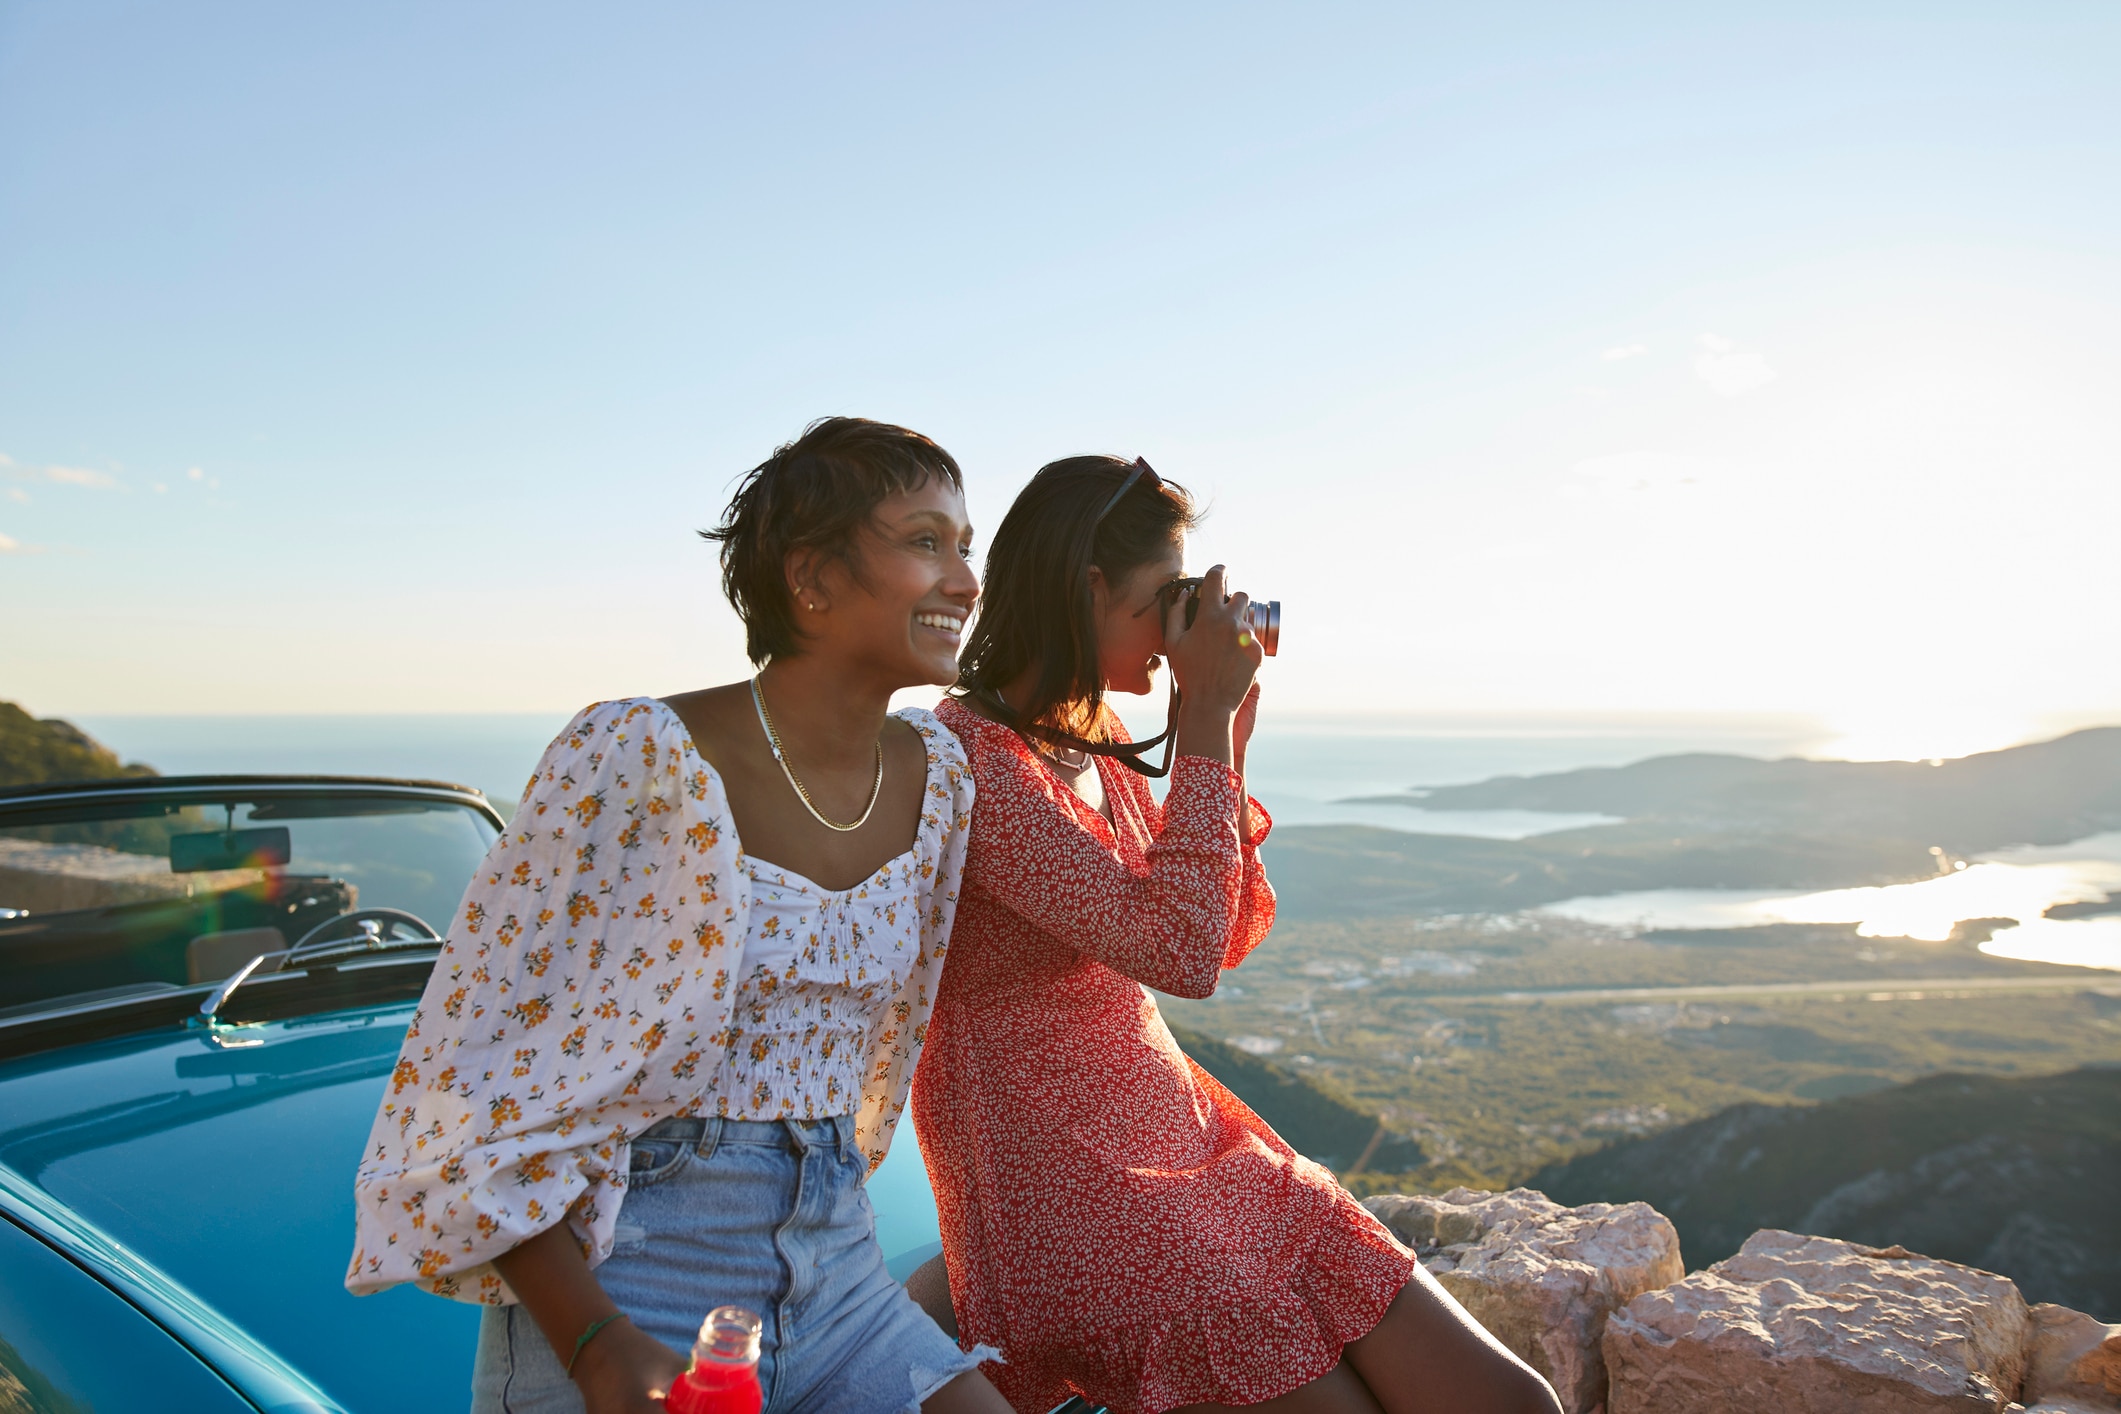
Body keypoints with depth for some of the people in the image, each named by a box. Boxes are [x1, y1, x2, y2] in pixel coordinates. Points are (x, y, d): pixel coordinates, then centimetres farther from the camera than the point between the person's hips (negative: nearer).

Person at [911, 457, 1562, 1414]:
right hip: (1068, 1190, -7)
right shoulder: (969, 758, -17)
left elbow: (1227, 938, 15)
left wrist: (1227, 736, 6)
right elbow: (1179, 950, -25)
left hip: (1195, 1144, 8)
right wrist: (1208, 710, -16)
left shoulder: (1091, 752, 11)